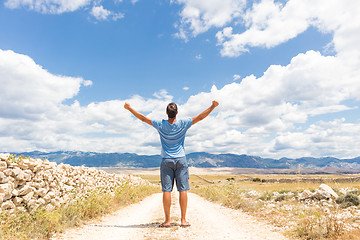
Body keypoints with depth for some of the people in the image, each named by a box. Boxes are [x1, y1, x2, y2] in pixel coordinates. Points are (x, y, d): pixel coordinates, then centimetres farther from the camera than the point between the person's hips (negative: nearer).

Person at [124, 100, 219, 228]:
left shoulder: (160, 124, -4)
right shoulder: (183, 124, -6)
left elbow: (143, 118, 3)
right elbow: (200, 117, -2)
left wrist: (129, 108, 14)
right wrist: (213, 106, 5)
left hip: (166, 161, 0)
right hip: (181, 160, 0)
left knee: (166, 190, 2)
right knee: (183, 190, 3)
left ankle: (167, 220, 6)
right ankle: (183, 220, 7)